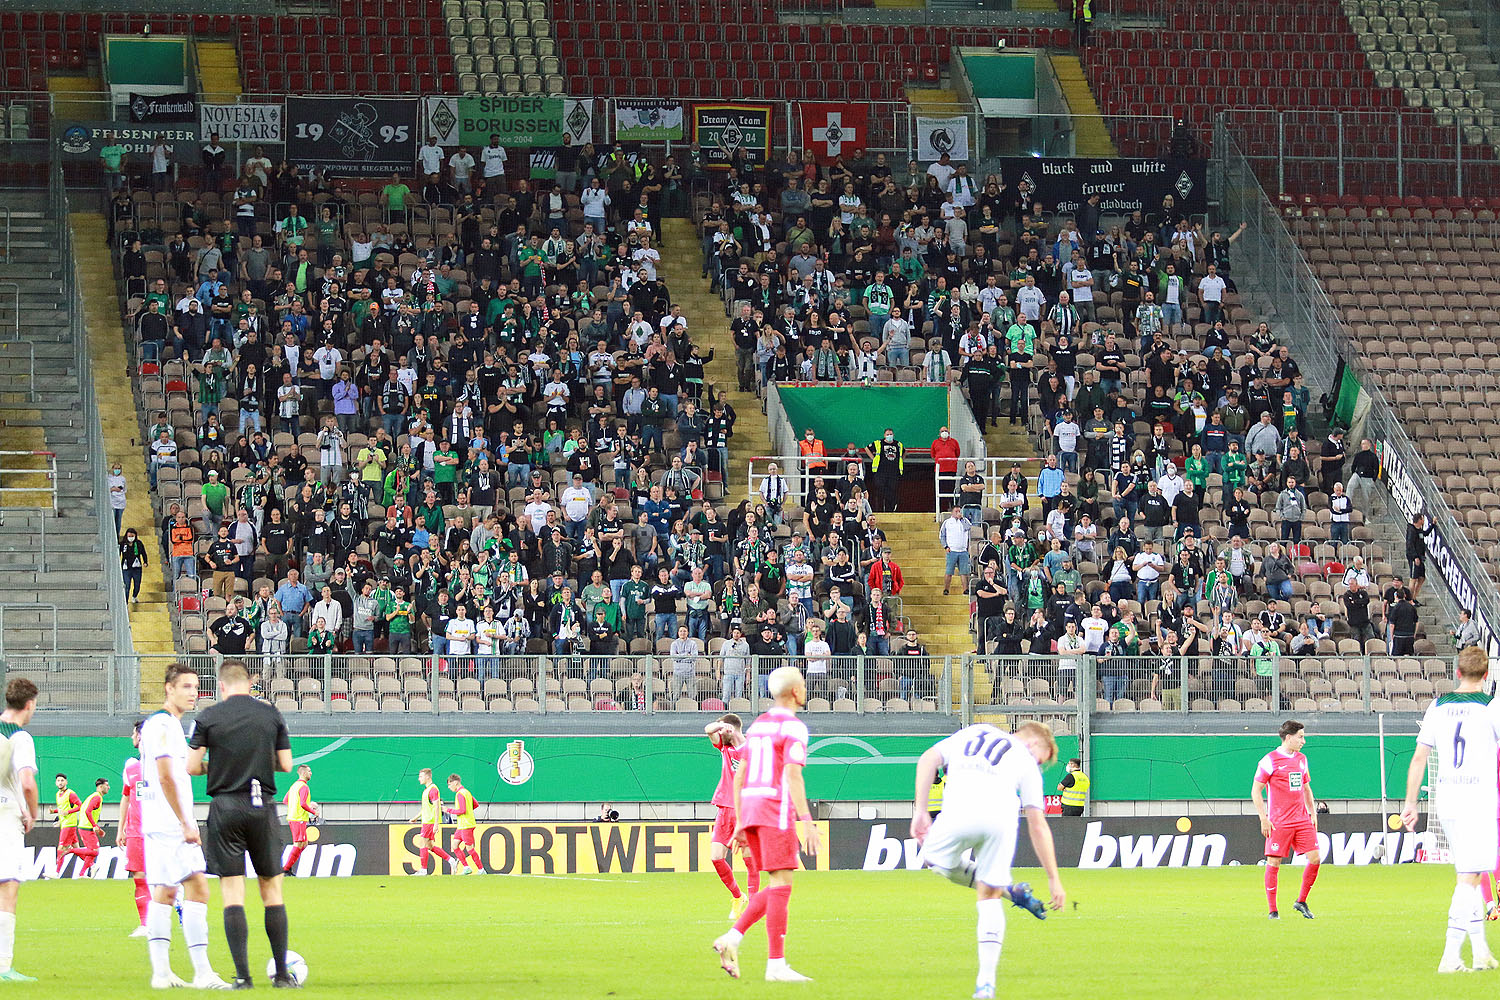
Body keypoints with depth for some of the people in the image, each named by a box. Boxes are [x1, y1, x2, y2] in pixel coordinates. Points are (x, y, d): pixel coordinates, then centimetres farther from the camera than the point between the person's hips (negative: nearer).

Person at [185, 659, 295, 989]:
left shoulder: (208, 717, -1)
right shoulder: (271, 714, 4)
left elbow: (192, 767, -4)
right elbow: (286, 764, 5)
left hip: (225, 807, -1)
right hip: (263, 807, 1)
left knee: (232, 891, -1)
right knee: (272, 888, 10)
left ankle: (242, 974, -8)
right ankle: (282, 973, 9)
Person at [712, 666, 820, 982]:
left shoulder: (757, 725, 19)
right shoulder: (793, 727, -7)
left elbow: (739, 777, 18)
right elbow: (792, 775, -18)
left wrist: (739, 823, 21)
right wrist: (807, 821, -21)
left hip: (750, 812, 8)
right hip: (777, 811, -8)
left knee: (777, 888, 12)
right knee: (781, 886, -7)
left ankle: (731, 939, -4)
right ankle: (776, 965, -10)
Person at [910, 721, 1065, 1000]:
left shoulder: (971, 733, 34)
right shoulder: (1027, 762, 27)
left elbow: (928, 759, 19)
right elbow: (1037, 825, 22)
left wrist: (920, 810, 17)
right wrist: (1053, 879, 25)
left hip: (958, 813, 0)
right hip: (1002, 817, 0)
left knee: (937, 860, 32)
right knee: (989, 896, 16)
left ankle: (1009, 890, 24)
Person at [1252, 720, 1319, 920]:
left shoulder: (1301, 760, 14)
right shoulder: (1270, 760, -6)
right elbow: (1255, 790, -5)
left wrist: (1312, 813, 18)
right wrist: (1264, 819, -10)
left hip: (1302, 821, 6)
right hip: (1279, 823, -6)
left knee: (1315, 859, -3)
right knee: (1274, 863, -4)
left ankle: (1301, 902, 12)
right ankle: (1273, 910, 4)